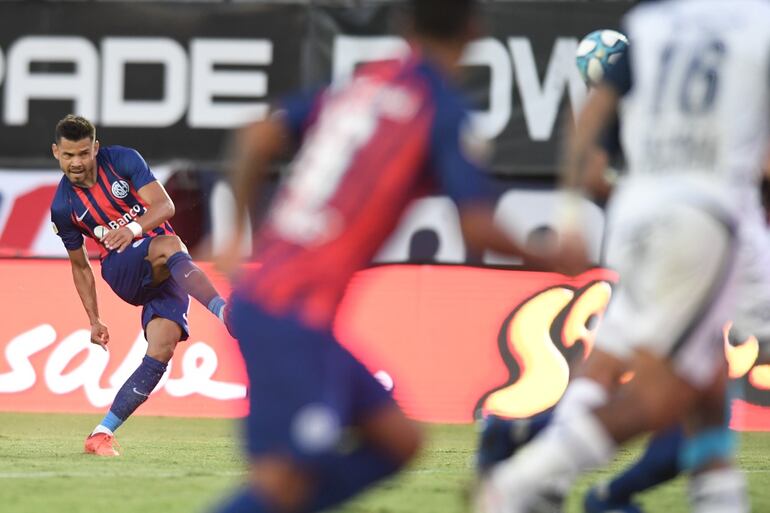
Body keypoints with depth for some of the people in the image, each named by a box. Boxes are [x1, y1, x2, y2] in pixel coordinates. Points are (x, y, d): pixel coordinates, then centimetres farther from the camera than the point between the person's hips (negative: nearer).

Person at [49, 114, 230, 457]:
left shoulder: (122, 161, -3)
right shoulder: (63, 207, 1)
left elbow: (165, 206, -13)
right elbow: (80, 266, 13)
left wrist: (133, 228, -33)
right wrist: (94, 319, 10)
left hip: (166, 271, 1)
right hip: (121, 270, -1)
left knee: (160, 352, -19)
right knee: (168, 246, -35)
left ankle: (102, 433, -13)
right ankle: (224, 312, -57)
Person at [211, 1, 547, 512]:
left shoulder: (361, 84, 14)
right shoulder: (444, 112, -6)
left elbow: (258, 139, 12)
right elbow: (479, 227, -11)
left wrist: (239, 234, 22)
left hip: (258, 294, 8)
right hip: (295, 317, -8)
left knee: (398, 440, 13)